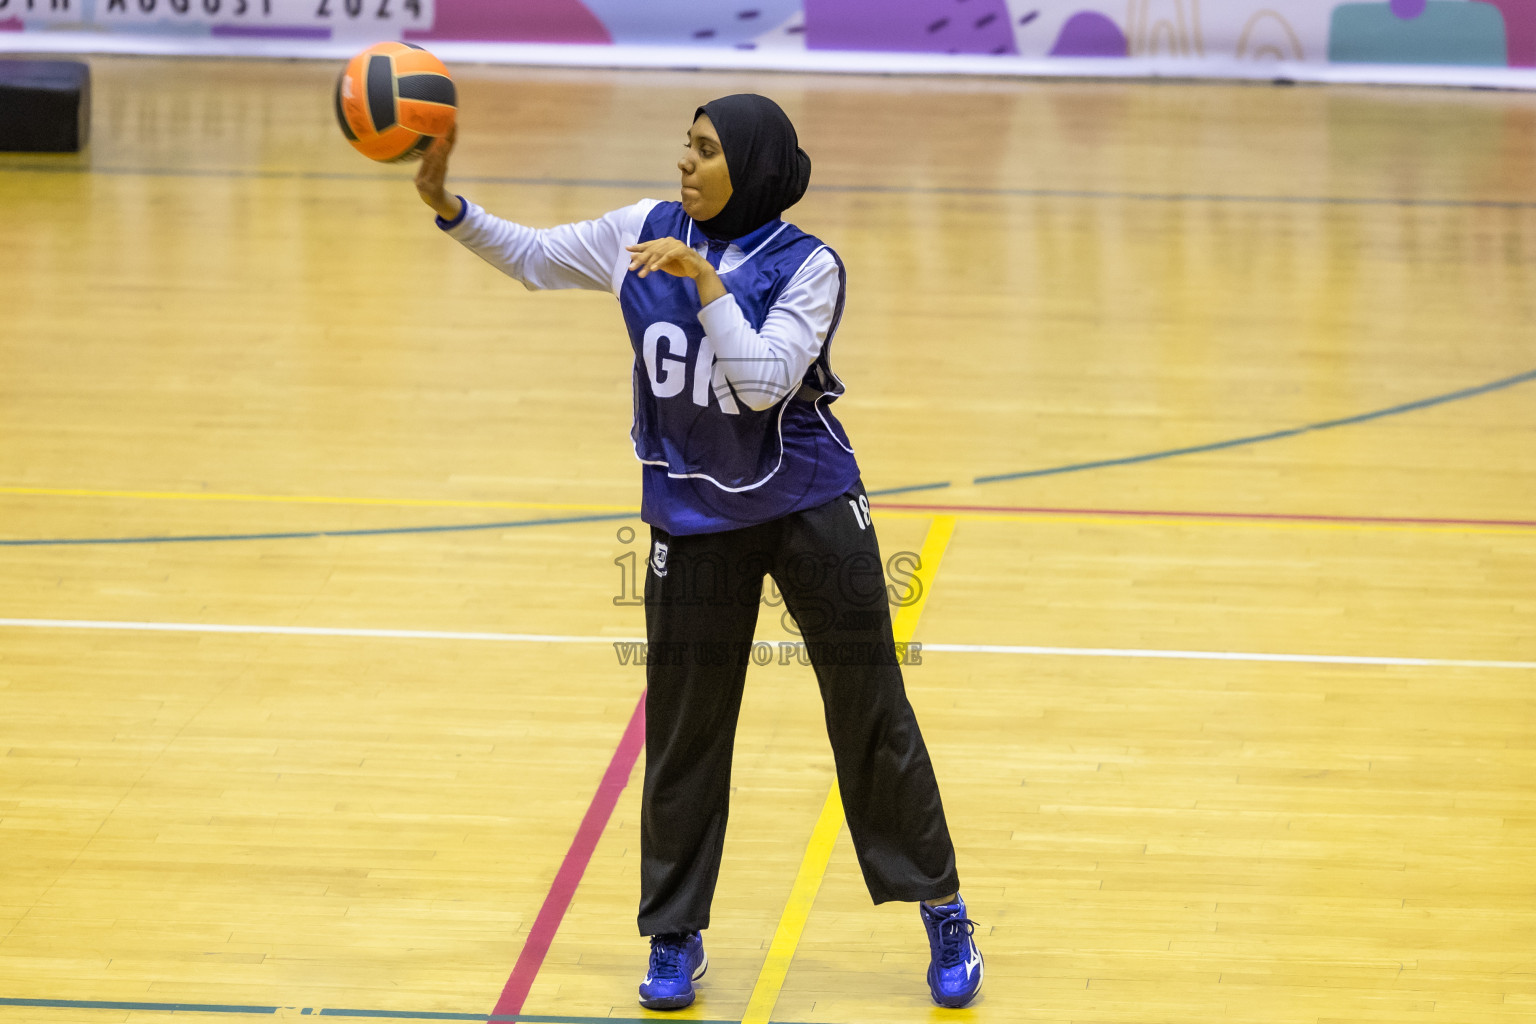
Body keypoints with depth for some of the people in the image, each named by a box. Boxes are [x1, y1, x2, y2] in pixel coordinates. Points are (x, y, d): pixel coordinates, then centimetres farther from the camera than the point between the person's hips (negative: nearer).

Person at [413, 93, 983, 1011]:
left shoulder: (807, 266, -13)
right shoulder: (646, 234, -1)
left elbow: (762, 381, -24)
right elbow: (532, 256, 9)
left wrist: (706, 280, -28)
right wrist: (447, 204, -4)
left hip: (810, 508, -3)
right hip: (695, 520, 3)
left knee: (871, 712, 1)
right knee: (686, 730, 7)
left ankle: (943, 916, 14)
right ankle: (677, 939, 21)